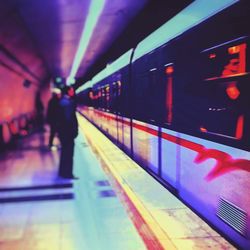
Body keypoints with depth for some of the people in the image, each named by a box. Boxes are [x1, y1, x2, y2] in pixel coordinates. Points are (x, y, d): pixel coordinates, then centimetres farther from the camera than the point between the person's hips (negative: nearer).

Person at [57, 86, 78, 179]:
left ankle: (64, 172, 27)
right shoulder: (67, 102, -19)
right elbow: (69, 118, -24)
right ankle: (67, 173, 6)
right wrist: (73, 131, -19)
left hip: (64, 131, 10)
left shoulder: (63, 101, 13)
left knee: (65, 152, 17)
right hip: (67, 131, -10)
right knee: (68, 152, -1)